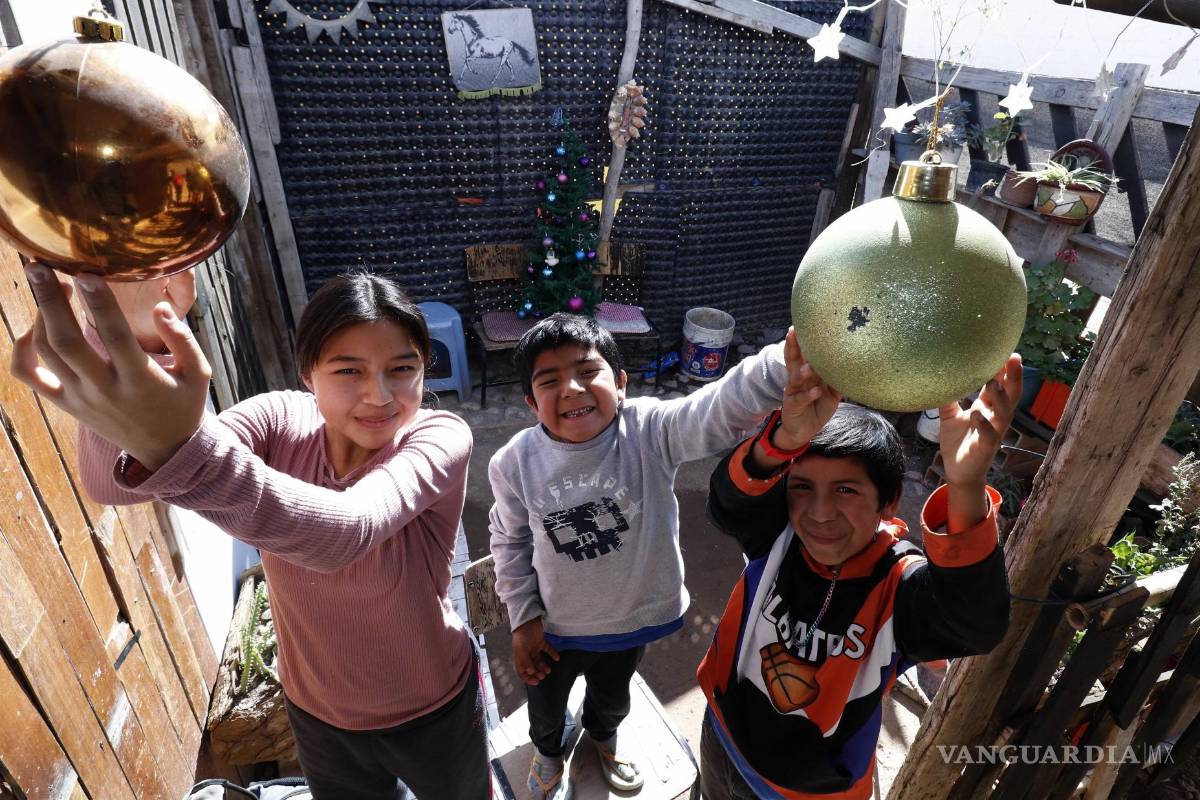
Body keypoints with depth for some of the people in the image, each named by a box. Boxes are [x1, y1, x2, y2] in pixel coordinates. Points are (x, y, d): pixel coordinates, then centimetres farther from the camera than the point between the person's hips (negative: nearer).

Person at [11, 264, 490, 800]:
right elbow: (111, 481, -32)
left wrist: (179, 448, -59)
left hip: (435, 710, -2)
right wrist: (128, 337, -50)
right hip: (318, 714, 2)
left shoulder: (440, 437, -27)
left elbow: (344, 533, -45)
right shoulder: (279, 420, -18)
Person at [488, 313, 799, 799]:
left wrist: (789, 363, -67)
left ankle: (603, 734, 72)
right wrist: (522, 617, -5)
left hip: (632, 617, 1)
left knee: (612, 696, 34)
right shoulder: (515, 462, -23)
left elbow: (723, 408, -47)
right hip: (551, 627, 0)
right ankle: (548, 750, 68)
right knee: (546, 705, 31)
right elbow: (510, 541, -7)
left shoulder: (651, 431, -29)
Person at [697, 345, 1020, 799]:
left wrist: (965, 489, -68)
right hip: (726, 740, 2)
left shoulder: (898, 585, -30)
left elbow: (975, 625, -51)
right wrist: (787, 438, -67)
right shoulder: (775, 535, -25)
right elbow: (732, 497, -45)